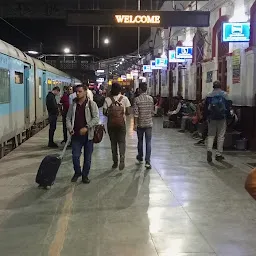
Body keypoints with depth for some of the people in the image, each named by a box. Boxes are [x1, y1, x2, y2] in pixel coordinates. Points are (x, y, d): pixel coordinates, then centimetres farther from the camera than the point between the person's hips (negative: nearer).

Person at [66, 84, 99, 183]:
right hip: (76, 135, 2)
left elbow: (96, 118, -10)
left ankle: (85, 175, 23)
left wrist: (86, 127, -19)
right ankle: (77, 172, 25)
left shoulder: (92, 104, -4)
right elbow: (68, 118, 10)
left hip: (88, 135, -2)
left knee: (87, 157, 7)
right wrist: (70, 129, -7)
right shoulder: (73, 104, 6)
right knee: (75, 156, 1)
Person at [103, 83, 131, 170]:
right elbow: (128, 112, -4)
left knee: (113, 143, 12)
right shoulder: (124, 98, -5)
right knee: (121, 142, 6)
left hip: (111, 124, 1)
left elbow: (104, 112, -4)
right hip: (121, 124, -1)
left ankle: (115, 162, 17)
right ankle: (122, 159, -16)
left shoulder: (107, 99, -5)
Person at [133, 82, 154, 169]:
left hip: (140, 124, -1)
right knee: (148, 142, 1)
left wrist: (135, 124, -6)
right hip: (149, 123, 1)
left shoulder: (137, 99, -10)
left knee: (140, 141, 16)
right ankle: (147, 161, -5)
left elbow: (136, 113, -12)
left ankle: (140, 158, 31)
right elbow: (152, 111, 8)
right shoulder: (151, 98, -1)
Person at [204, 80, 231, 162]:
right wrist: (228, 116, 10)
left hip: (211, 118, 1)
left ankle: (209, 150, -14)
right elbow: (228, 107, 0)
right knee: (221, 136, 6)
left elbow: (205, 108, 5)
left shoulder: (209, 96, 2)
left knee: (211, 135, 9)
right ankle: (219, 154, 9)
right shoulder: (224, 95, -1)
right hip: (222, 118, -1)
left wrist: (205, 117, 13)